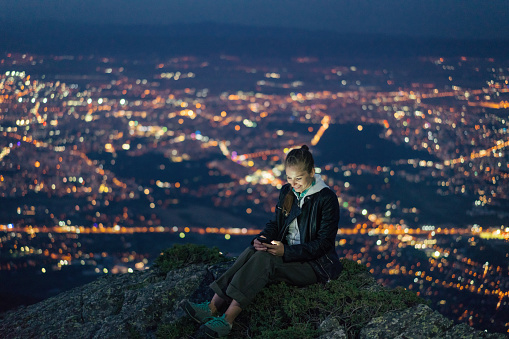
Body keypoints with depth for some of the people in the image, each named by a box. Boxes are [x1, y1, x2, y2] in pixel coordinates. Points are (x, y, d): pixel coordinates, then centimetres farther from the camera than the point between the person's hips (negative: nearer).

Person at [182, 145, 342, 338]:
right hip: (287, 252, 6)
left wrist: (286, 252, -23)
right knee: (251, 252, -24)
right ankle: (214, 306, -32)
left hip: (315, 264, -6)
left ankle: (227, 320, -37)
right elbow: (276, 224, 13)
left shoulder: (327, 199, -13)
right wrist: (262, 239, -11)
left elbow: (324, 244, -16)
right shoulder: (286, 192, 7)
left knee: (264, 259, -30)